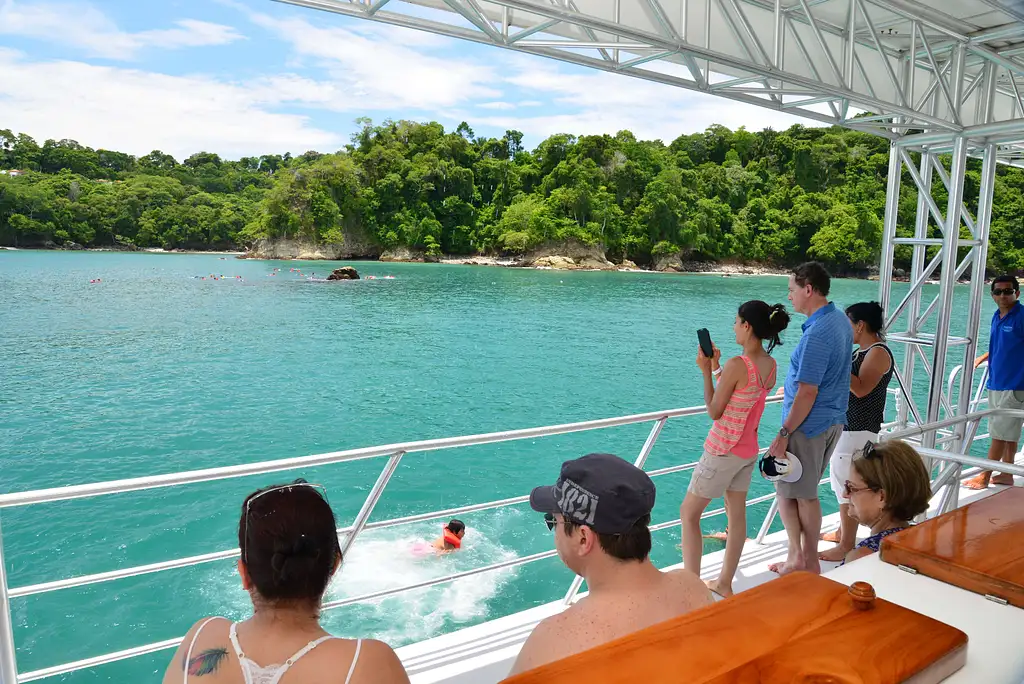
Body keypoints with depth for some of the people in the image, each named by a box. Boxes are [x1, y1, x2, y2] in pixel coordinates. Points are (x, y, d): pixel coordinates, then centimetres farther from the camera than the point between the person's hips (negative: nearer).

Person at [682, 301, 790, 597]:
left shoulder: (736, 365, -24)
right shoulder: (770, 364, 1)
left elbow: (714, 411, -15)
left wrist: (705, 372, -10)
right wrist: (716, 367, 8)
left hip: (723, 450, -8)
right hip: (748, 450, 8)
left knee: (689, 513, 4)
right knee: (737, 513, 16)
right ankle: (724, 584, 28)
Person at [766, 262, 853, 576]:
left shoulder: (816, 333, -24)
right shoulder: (841, 320, 7)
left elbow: (808, 393, -24)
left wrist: (784, 434, -19)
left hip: (808, 425, -9)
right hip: (833, 421, 9)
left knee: (787, 491, 6)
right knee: (807, 493, 17)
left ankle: (797, 557, 12)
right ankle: (810, 559, 26)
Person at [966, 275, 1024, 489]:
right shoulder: (997, 316, 10)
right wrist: (982, 358, 25)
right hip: (996, 384, 8)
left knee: (1000, 434, -2)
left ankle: (984, 477, 4)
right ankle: (1006, 475, 25)